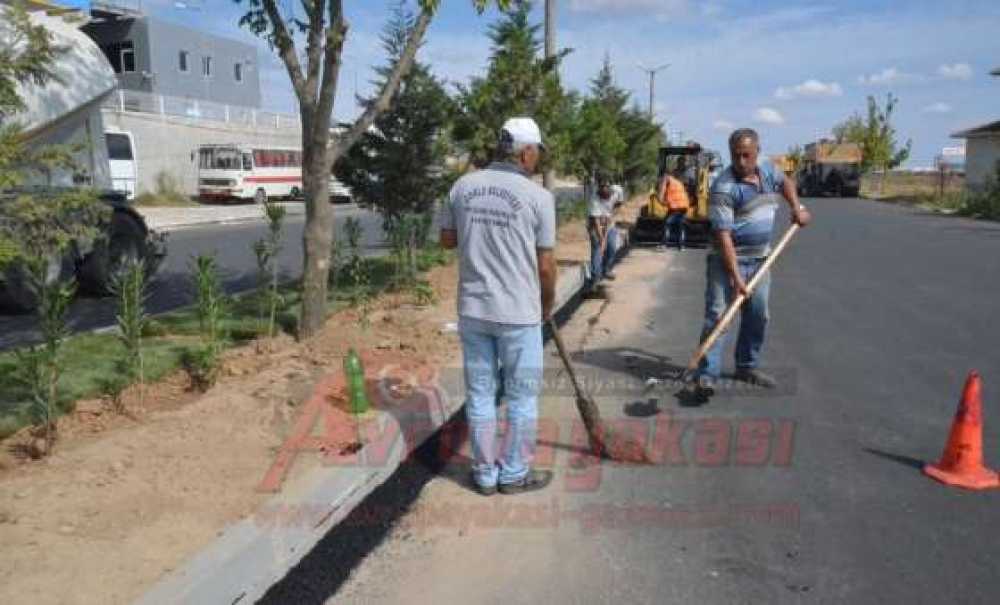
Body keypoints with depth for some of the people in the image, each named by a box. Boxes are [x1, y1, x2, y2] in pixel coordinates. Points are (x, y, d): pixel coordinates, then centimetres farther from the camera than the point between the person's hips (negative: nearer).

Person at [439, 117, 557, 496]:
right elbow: (545, 265, -6)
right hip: (518, 312, -4)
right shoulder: (538, 196, -10)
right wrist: (548, 303, 11)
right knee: (522, 397, 12)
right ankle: (514, 473, 24)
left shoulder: (463, 186, 1)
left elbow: (447, 240, 12)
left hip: (472, 309, 4)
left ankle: (485, 473, 26)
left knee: (480, 394, 14)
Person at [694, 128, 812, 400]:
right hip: (728, 260, -7)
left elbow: (785, 182, 30)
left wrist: (797, 207, 14)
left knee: (757, 316, 13)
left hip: (760, 260, 7)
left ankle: (747, 367, 28)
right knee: (717, 315, -12)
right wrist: (735, 277, -29)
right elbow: (723, 235, -24)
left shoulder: (768, 171, 4)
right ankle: (707, 375, -12)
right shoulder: (724, 188, -19)